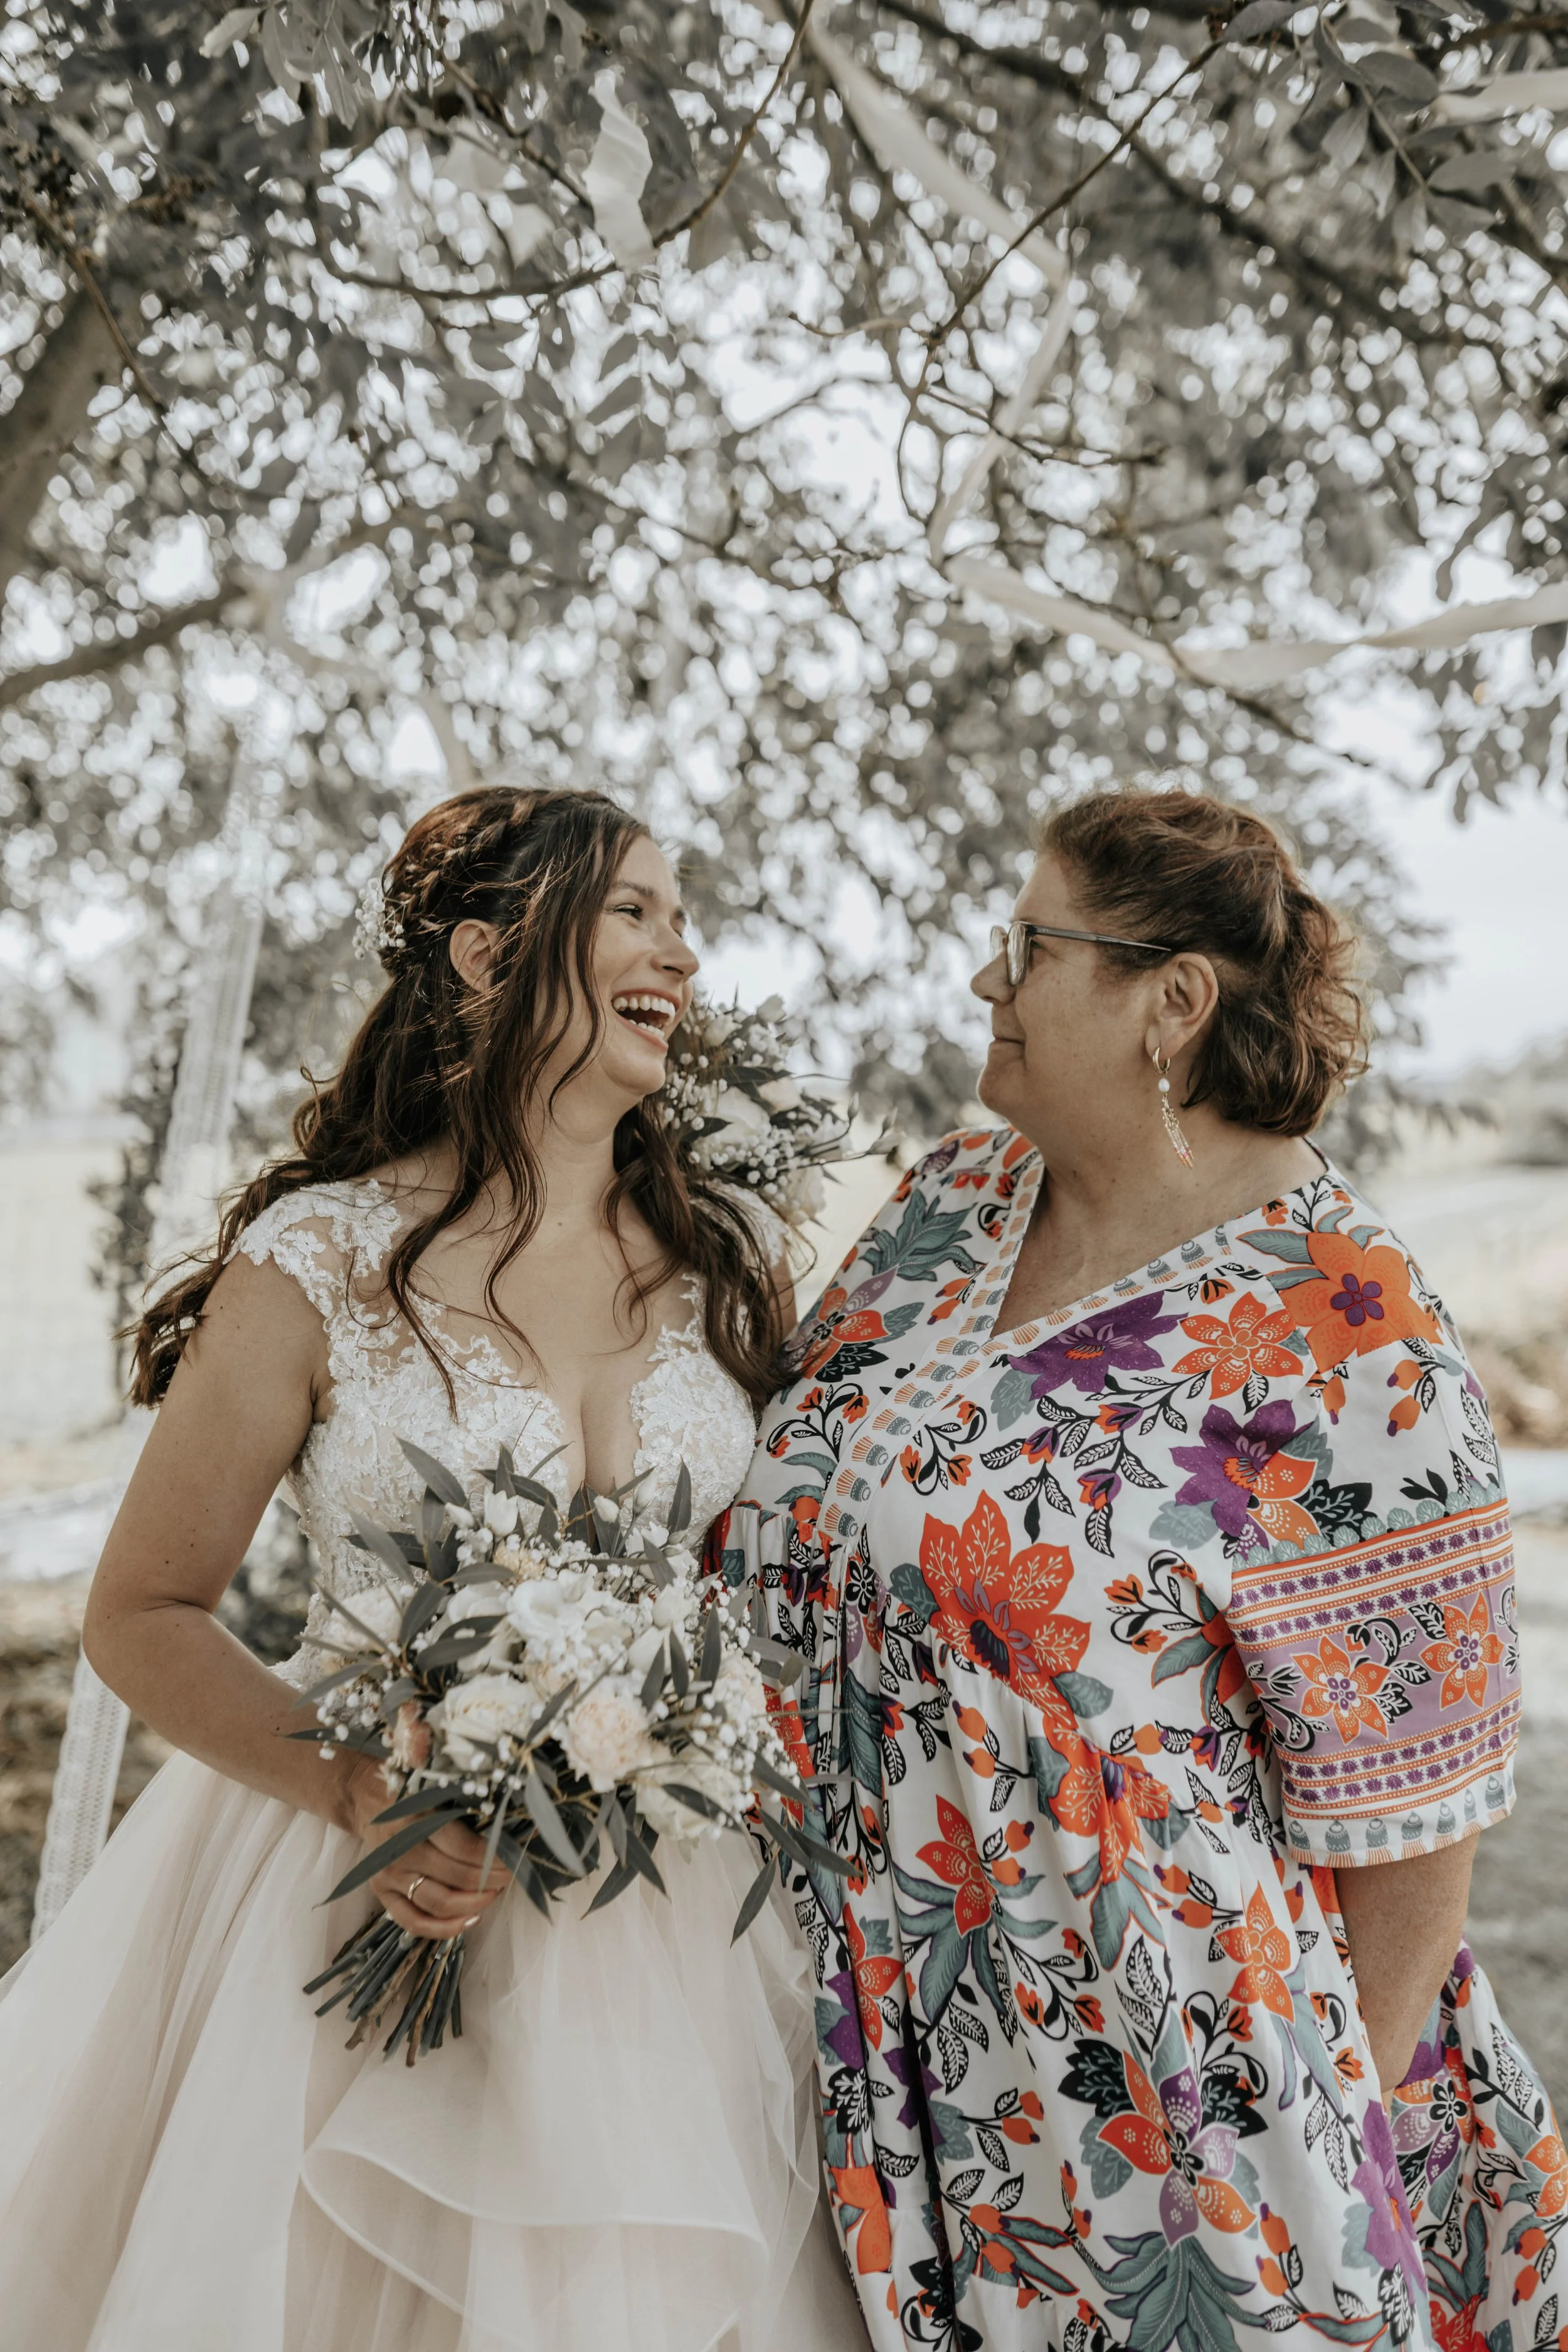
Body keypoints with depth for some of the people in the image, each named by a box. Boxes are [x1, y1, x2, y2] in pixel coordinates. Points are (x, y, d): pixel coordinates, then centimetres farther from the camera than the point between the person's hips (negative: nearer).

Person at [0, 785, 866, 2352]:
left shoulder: (733, 1255, 1)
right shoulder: (317, 1264, -11)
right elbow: (142, 1619, -5)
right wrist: (360, 1791, -19)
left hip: (671, 1912, 3)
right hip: (397, 1873, -3)